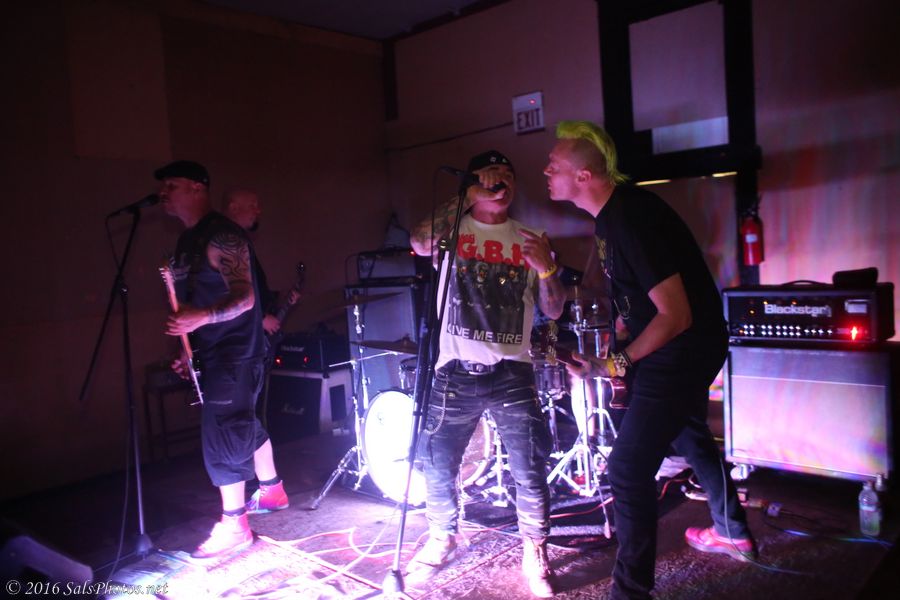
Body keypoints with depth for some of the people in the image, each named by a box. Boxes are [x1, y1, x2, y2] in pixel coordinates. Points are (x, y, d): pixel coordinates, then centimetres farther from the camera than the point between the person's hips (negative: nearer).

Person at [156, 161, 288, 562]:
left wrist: (200, 318, -36)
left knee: (222, 438, -4)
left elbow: (244, 298, -23)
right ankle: (272, 492, 36)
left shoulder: (222, 236, -17)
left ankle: (234, 526, 9)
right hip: (212, 354, 10)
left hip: (233, 355, -10)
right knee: (245, 425, 19)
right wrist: (188, 351, 17)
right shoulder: (187, 240, 13)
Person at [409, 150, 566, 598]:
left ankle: (535, 553, 21)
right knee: (436, 465, 8)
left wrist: (547, 269, -12)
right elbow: (419, 243, -20)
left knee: (530, 469, -2)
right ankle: (442, 538, 35)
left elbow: (553, 311, 8)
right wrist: (469, 197, -19)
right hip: (456, 371, 0)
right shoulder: (452, 231, 4)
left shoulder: (527, 239, 10)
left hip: (511, 372, 1)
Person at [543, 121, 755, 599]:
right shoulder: (612, 211, 2)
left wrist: (618, 363, -24)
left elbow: (676, 315, -28)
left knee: (628, 469, -9)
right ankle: (733, 533, 50)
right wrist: (615, 340, 10)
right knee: (688, 433, 28)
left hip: (684, 350, -11)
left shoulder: (631, 220, -28)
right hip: (678, 347, 11)